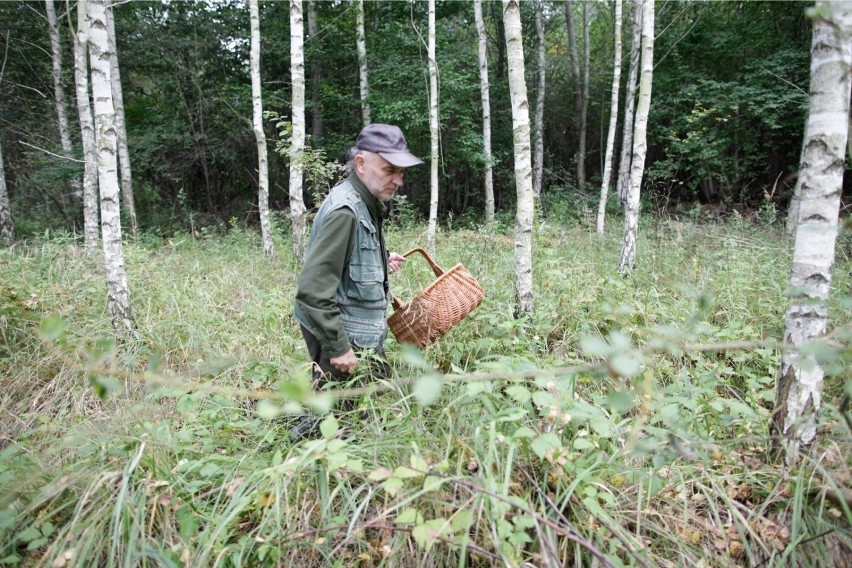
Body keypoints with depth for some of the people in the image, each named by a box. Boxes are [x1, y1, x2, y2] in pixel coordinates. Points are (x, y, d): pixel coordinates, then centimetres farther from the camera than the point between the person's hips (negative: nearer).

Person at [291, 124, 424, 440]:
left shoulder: (366, 204, 8)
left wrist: (381, 260, 10)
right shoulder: (344, 211, -22)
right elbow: (312, 290, -26)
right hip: (346, 342, -9)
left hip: (364, 338, 10)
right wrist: (338, 347, -22)